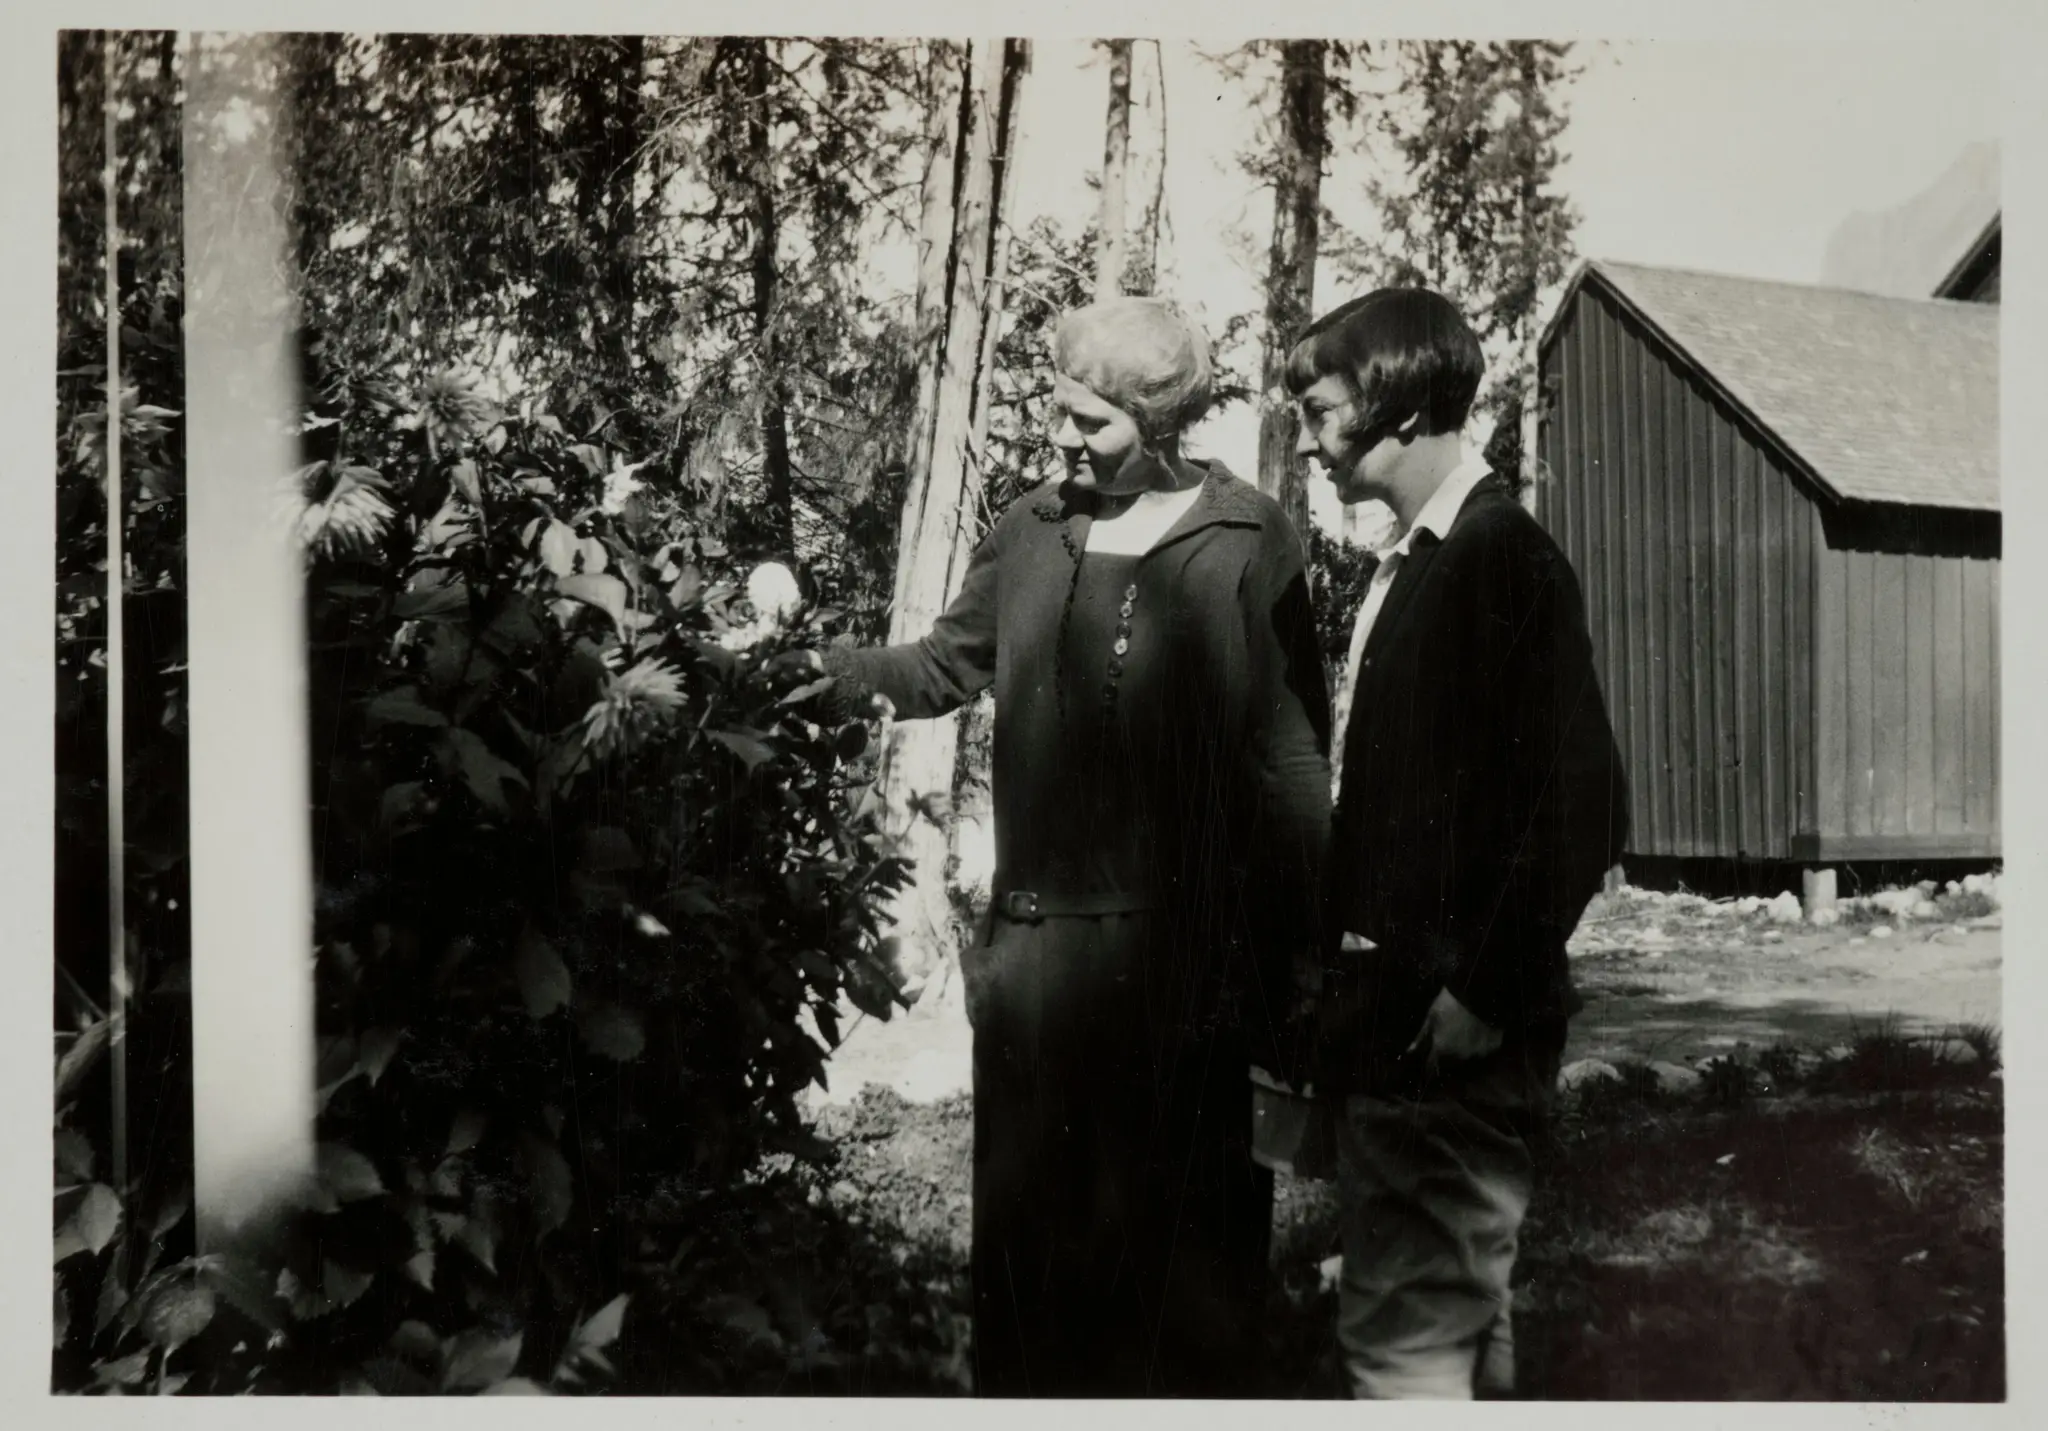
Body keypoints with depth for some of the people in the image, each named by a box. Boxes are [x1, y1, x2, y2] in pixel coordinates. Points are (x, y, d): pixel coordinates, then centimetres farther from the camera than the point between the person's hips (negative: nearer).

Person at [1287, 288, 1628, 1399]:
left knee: (1405, 1329, -4)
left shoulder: (1506, 557, -12)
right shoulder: (1409, 566, 13)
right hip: (1389, 1014, 9)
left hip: (1451, 1028, -9)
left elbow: (1581, 805, -18)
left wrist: (1484, 991, -18)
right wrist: (1344, 973, 11)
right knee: (1461, 1309, 19)